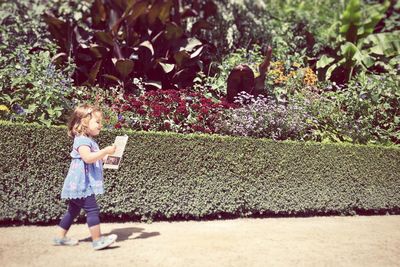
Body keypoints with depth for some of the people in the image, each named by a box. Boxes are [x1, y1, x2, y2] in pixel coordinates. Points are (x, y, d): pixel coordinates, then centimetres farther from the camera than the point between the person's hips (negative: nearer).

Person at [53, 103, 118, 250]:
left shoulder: (89, 140, 17)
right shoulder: (82, 140, -15)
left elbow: (97, 159, 26)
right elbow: (87, 157, -30)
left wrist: (106, 156, 11)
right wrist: (105, 151, -27)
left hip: (79, 185, 11)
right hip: (81, 184, -11)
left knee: (73, 210, 16)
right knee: (92, 209, -9)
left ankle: (60, 237, 25)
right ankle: (97, 239, -4)